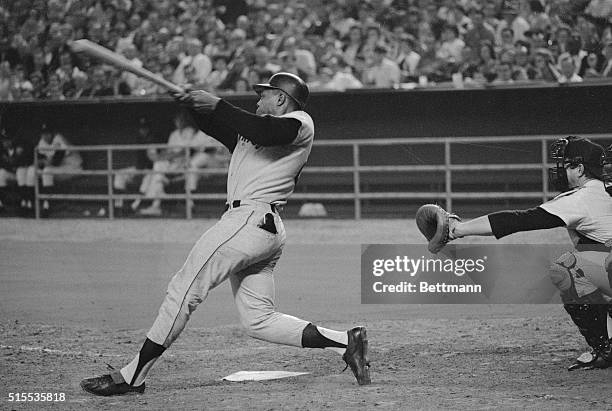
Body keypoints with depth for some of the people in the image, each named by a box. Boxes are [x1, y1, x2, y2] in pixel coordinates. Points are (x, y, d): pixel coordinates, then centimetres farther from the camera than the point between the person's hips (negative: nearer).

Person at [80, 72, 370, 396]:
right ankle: (345, 342, 2)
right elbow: (215, 124, 26)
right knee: (258, 320, 4)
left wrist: (217, 105, -15)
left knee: (184, 290, -9)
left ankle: (131, 377, -7)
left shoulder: (300, 123, 0)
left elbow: (263, 132, -18)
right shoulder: (250, 130, 29)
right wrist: (197, 103, 7)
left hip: (251, 220, -10)